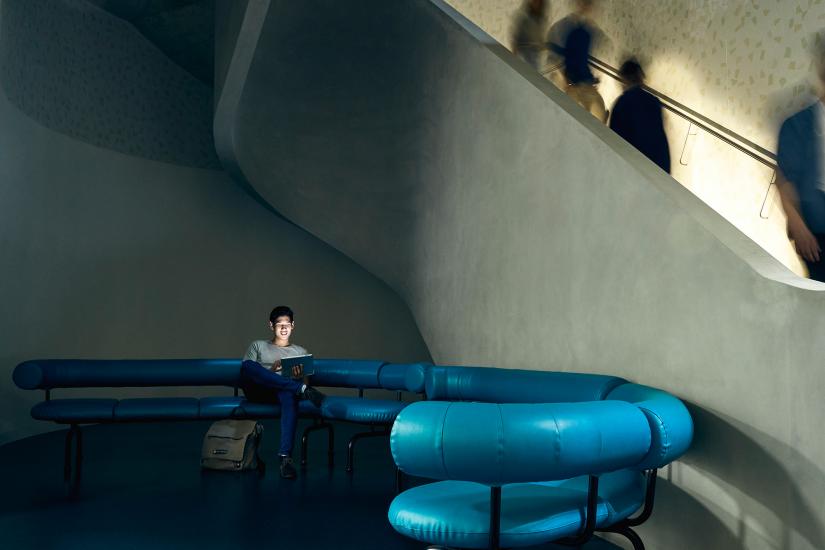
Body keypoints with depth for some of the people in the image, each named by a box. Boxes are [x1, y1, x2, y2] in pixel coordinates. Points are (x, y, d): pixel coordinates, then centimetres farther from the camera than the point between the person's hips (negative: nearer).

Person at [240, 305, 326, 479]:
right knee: (247, 365, -35)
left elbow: (305, 379, 16)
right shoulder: (258, 346, 25)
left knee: (290, 394, -41)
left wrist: (299, 376, -9)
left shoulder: (300, 352, 27)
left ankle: (285, 456, -50)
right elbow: (246, 372, 10)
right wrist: (270, 371, -7)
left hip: (281, 391, 0)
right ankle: (302, 389, -39)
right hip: (256, 391, 0)